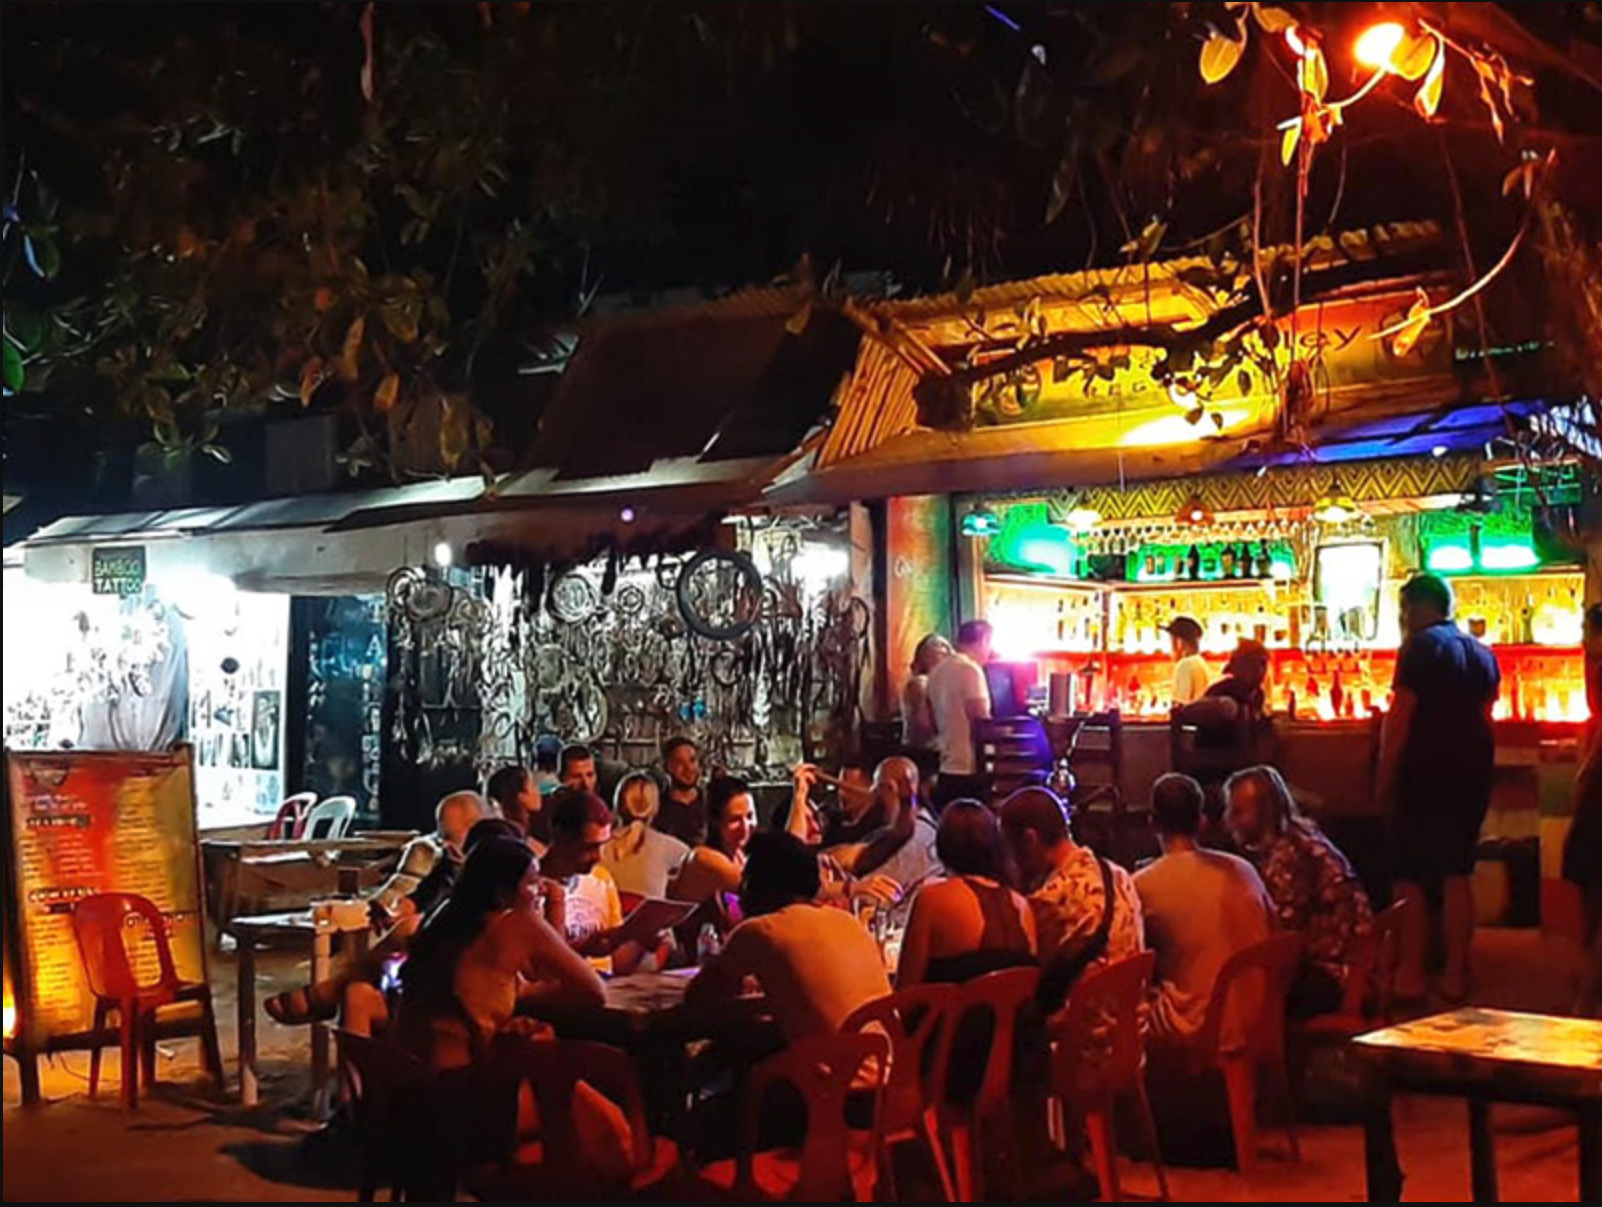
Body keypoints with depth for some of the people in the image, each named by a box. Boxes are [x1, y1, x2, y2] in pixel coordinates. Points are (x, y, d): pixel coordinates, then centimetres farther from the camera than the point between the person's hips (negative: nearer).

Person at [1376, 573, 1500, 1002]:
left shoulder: (1422, 647, -9)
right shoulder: (1483, 654, 14)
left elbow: (1399, 718, -13)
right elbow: (1483, 714, 19)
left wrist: (1385, 781, -10)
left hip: (1425, 774, -7)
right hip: (1473, 773, 7)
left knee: (1410, 877, 0)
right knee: (1457, 874, 11)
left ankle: (1410, 975, -1)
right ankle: (1455, 975, 11)